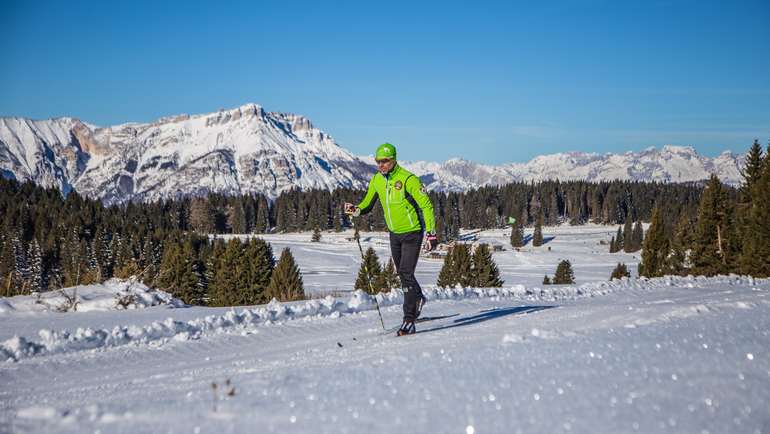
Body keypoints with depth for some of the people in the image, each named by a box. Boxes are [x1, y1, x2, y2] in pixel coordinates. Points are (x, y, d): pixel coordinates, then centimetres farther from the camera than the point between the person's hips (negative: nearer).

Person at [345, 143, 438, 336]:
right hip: (394, 233, 7)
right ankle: (418, 298, 46)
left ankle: (409, 321, -14)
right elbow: (368, 203, 8)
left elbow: (427, 205, -16)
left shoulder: (408, 179, -20)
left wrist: (431, 233, -20)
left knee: (406, 273, -16)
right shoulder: (376, 180, -1)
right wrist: (356, 210, -15)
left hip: (412, 232, -7)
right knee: (402, 273, 18)